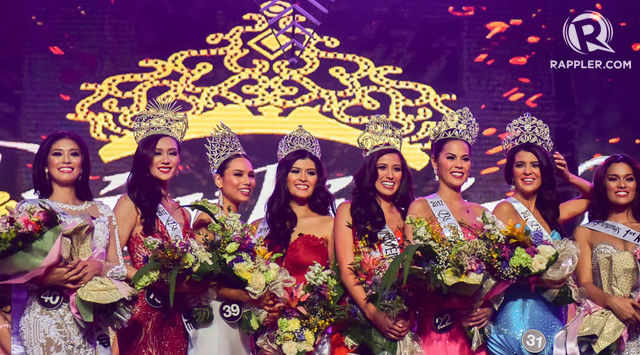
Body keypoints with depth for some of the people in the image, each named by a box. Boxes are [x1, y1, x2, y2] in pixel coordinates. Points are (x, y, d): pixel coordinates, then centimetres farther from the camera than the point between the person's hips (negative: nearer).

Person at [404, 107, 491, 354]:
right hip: (438, 322, -4)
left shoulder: (480, 213, 13)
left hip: (478, 323, 4)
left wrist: (489, 306, -6)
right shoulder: (421, 208, -1)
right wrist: (453, 305, -19)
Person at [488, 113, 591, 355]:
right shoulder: (505, 210, -6)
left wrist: (568, 177, 13)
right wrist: (539, 281, -22)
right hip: (519, 314, -6)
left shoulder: (550, 213, 12)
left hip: (552, 316, 6)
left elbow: (593, 196, 29)